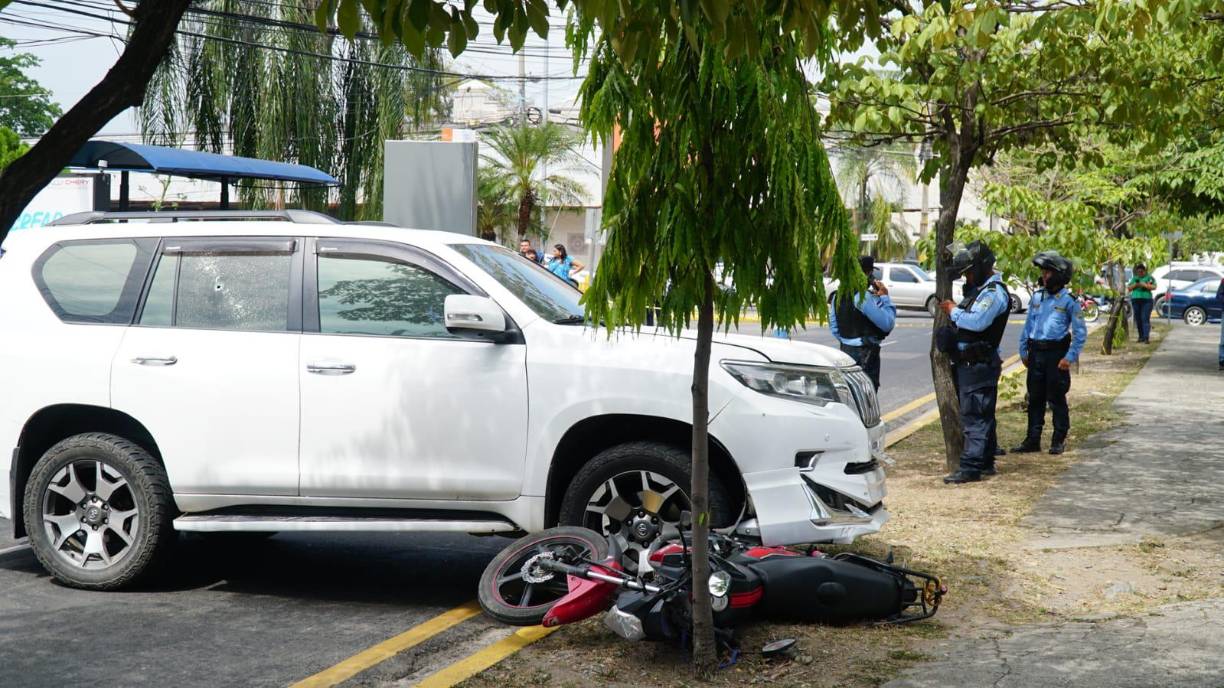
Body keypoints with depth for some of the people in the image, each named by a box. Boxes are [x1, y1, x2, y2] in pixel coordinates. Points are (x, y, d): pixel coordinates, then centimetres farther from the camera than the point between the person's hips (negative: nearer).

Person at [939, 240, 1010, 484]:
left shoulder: (994, 292, -14)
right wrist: (955, 311, 5)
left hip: (978, 364, -10)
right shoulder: (980, 290, 19)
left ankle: (970, 467, -12)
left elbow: (977, 321, -28)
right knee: (982, 415, 16)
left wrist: (954, 311, -14)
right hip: (969, 363, 10)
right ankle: (986, 463, 24)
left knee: (974, 416, -11)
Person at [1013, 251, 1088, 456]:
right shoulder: (1037, 297, 10)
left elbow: (1081, 332, -6)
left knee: (1056, 399, 1)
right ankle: (1032, 439, 14)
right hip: (1035, 353, 5)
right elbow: (1027, 326, 17)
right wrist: (1023, 352, 12)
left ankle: (1059, 440, 11)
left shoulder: (1069, 300, -6)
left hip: (1056, 354, -5)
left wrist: (1070, 357, -13)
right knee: (1034, 398, 8)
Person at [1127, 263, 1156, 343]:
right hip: (1135, 300, 4)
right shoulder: (1134, 278, 18)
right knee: (1138, 319, 3)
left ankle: (1146, 338, -19)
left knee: (1145, 319, -12)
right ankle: (1141, 337, 10)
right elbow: (1128, 288, 14)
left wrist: (1145, 285, -18)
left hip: (1146, 300, -4)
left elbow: (1154, 287, -6)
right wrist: (1134, 285, -5)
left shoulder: (1149, 277, 5)